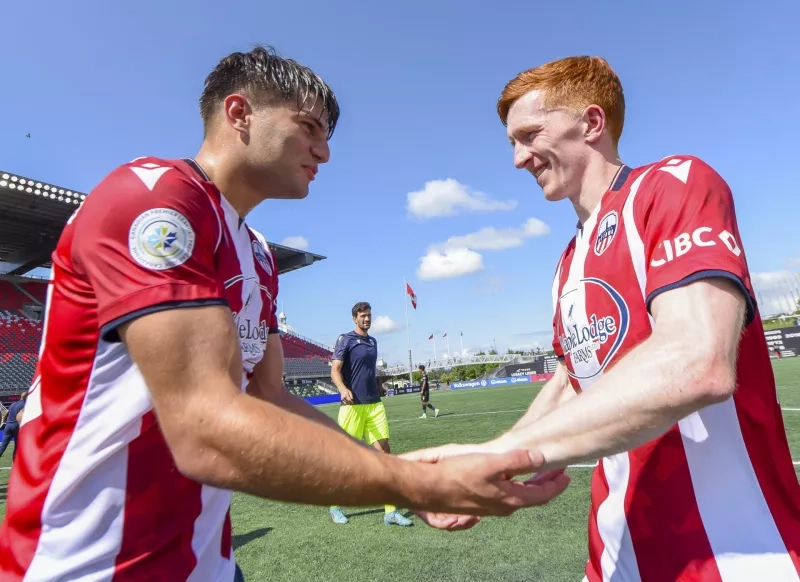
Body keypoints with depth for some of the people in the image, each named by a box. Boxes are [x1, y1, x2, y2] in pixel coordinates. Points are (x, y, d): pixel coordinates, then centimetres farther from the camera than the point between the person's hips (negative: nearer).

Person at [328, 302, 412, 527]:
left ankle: (390, 511, 4)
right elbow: (334, 370, -12)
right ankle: (335, 506, 25)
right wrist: (343, 389, -30)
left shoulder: (373, 341, 16)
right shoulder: (345, 339, -3)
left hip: (375, 404, 6)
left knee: (385, 452, -2)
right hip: (353, 405, -5)